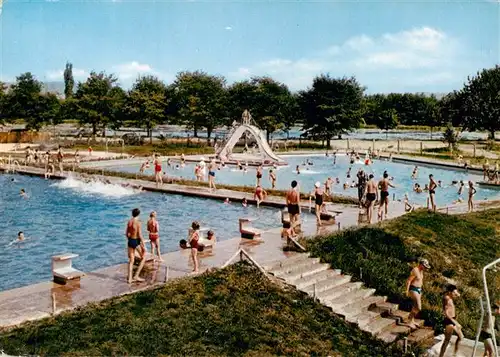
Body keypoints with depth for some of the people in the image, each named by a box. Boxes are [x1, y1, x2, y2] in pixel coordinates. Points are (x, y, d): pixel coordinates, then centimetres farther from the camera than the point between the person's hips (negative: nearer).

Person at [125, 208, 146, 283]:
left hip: (130, 241, 6)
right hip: (137, 241, -6)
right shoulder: (138, 222, -16)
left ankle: (129, 278, 13)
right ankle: (136, 276, 4)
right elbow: (140, 235, -19)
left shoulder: (129, 222, 4)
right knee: (143, 258, 10)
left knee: (131, 260, 13)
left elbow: (126, 233, 12)